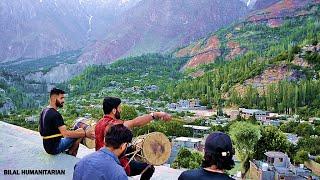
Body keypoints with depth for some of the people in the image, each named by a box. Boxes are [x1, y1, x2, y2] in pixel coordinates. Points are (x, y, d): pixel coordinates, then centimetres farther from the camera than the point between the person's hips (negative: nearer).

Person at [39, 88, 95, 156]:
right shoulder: (55, 114, -24)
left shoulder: (43, 111, 6)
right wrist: (86, 134, -33)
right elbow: (66, 133, -32)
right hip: (55, 148, -9)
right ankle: (70, 153, 2)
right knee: (81, 131, -11)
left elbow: (40, 130, 19)